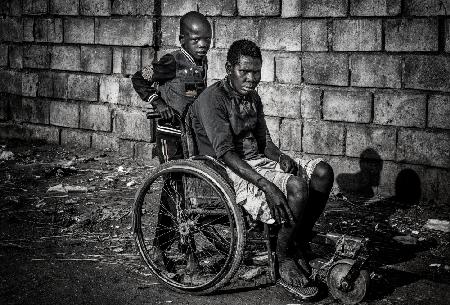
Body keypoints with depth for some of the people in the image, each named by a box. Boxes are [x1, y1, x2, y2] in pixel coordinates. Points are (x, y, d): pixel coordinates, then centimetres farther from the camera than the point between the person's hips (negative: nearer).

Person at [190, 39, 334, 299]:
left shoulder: (252, 97, 13)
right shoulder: (212, 99, -14)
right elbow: (225, 153, -23)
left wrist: (280, 157, -9)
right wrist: (267, 186, -33)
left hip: (258, 161, 9)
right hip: (230, 171, -8)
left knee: (323, 171, -8)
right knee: (297, 186, -30)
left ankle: (300, 244, 2)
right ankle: (285, 263, -13)